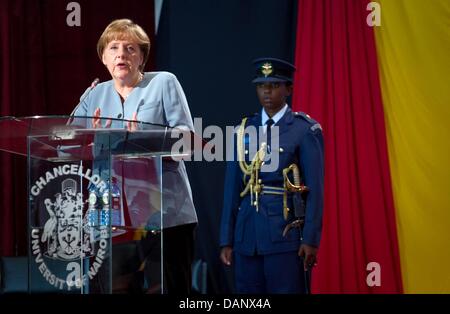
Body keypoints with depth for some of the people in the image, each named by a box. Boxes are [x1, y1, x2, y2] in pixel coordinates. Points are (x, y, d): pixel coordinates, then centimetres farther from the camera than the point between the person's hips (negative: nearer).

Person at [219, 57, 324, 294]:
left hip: (287, 233, -4)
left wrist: (311, 239, -11)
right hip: (247, 234, 4)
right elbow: (232, 188, 10)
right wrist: (226, 240, 7)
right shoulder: (244, 131, 11)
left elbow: (315, 189, -5)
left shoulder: (305, 130, -1)